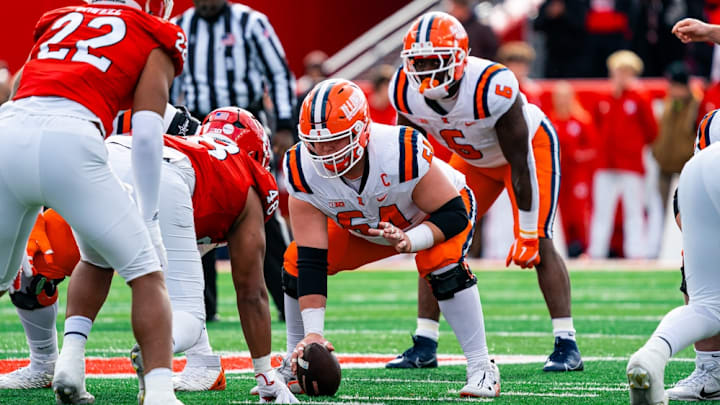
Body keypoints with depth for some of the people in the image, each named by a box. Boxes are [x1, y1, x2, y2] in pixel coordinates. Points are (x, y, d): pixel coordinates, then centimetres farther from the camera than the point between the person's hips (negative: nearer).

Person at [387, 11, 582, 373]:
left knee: (538, 244, -19)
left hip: (531, 146, -6)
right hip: (475, 159, 6)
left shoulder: (492, 88, -39)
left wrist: (527, 232, -26)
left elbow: (520, 162, -30)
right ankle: (424, 346, 3)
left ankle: (567, 346, -14)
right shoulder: (405, 92, -23)